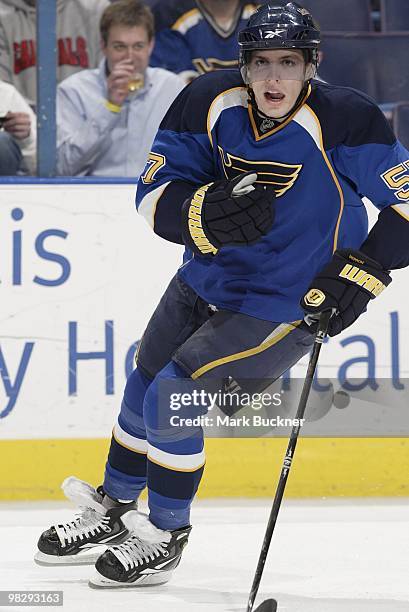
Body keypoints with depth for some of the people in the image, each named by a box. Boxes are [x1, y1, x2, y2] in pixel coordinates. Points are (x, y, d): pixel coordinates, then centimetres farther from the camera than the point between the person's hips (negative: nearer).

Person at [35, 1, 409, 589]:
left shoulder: (345, 119, -25)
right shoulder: (209, 102, -13)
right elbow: (154, 192, -11)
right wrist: (207, 215, -32)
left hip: (284, 307, -6)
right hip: (207, 279, 6)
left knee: (173, 401, -13)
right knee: (143, 391, 19)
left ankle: (167, 534, 11)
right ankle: (113, 508, 45)